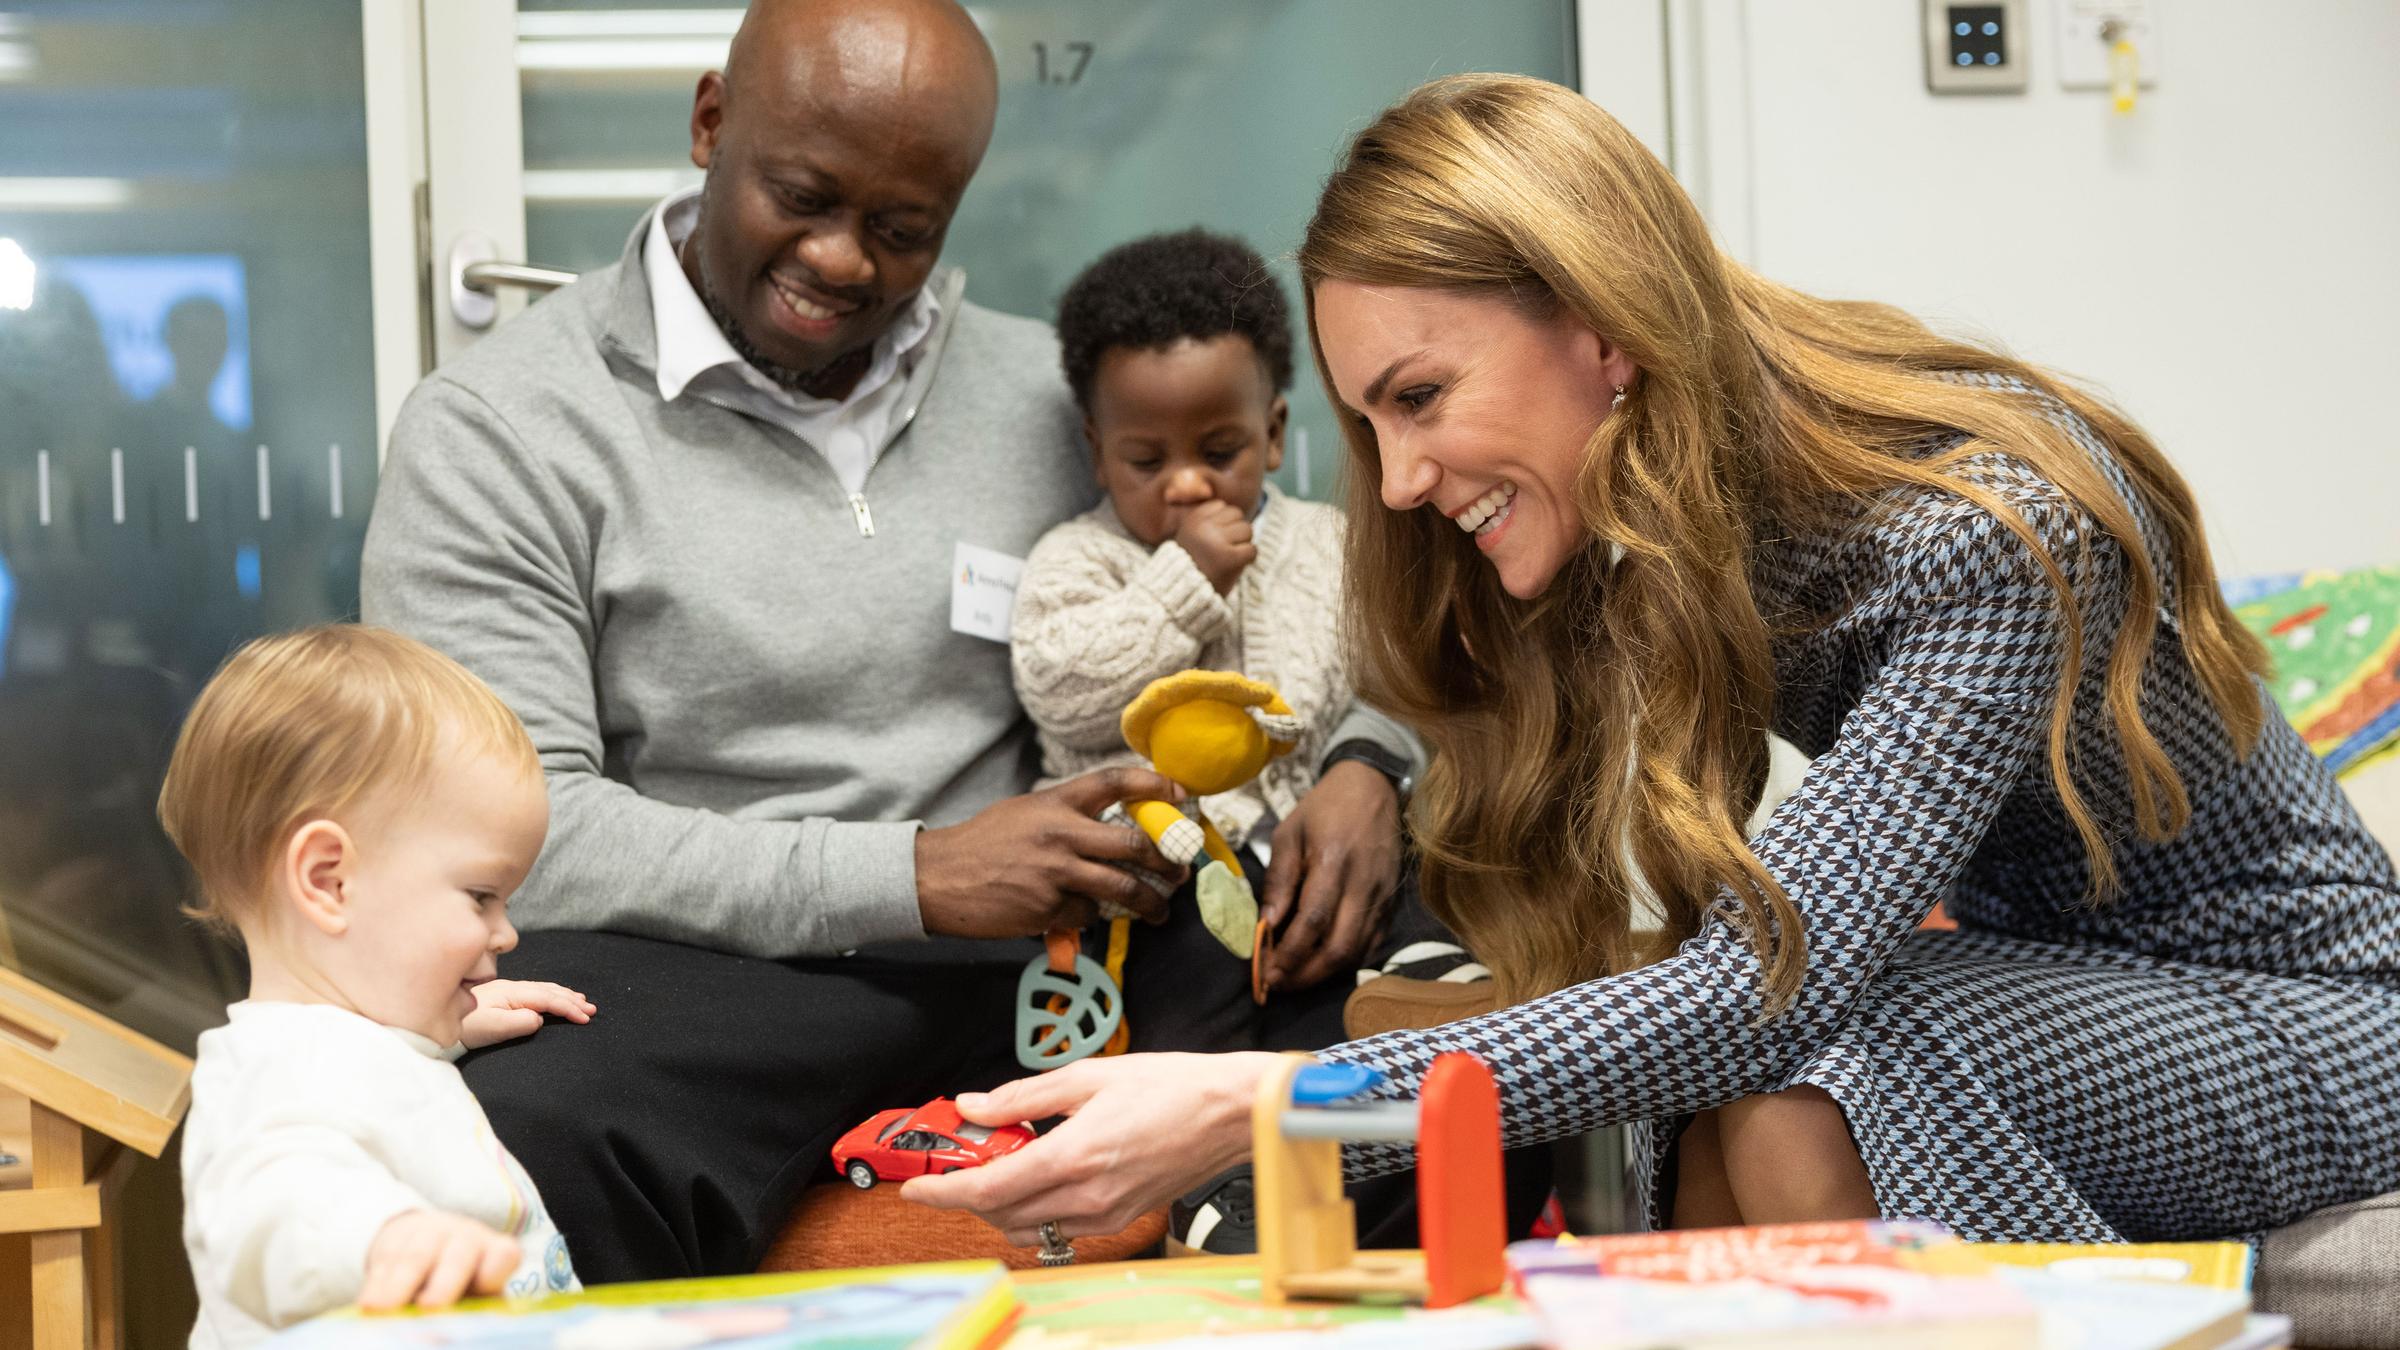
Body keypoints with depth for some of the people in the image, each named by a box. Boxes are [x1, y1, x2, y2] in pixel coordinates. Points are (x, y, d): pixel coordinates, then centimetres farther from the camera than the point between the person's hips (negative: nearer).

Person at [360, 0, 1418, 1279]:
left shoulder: (1042, 393, 15)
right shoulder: (497, 430, 0)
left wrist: (1362, 762, -2)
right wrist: (914, 877, -16)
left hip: (1024, 977, 5)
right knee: (518, 1147, -41)